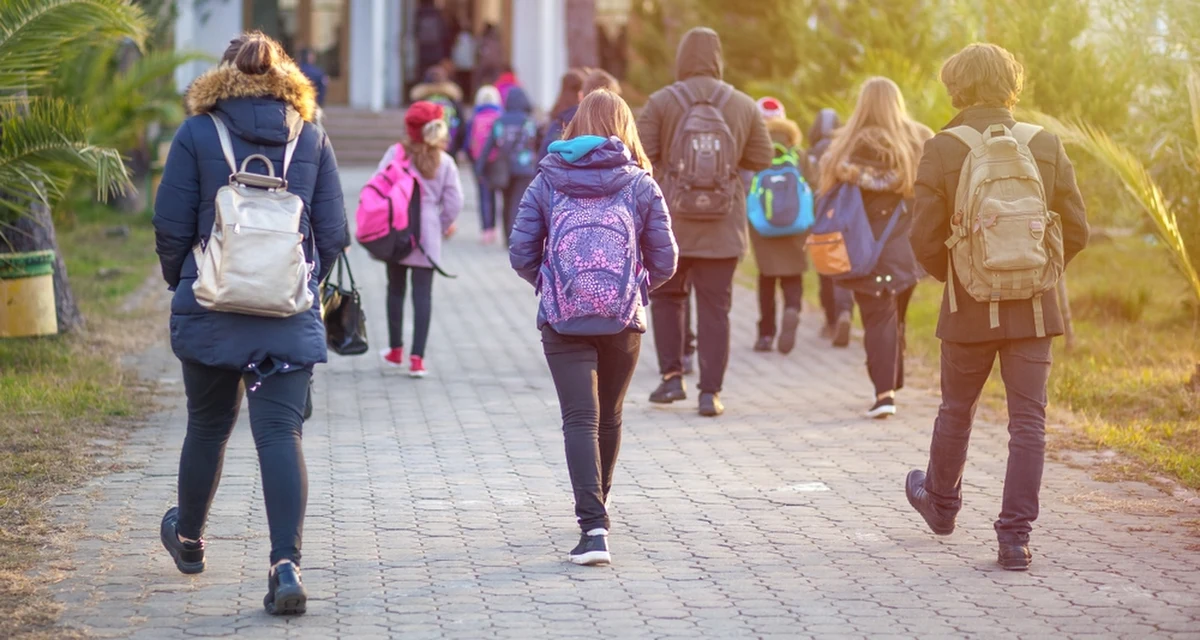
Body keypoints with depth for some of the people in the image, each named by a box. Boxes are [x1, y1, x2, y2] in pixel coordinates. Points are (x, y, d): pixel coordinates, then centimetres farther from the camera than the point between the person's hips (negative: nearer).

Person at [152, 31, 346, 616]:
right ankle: (286, 564, -16)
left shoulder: (197, 135, -2)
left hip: (211, 309, 0)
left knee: (207, 426, 17)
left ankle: (188, 538, 38)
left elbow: (171, 225, -3)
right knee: (281, 433, -3)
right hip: (291, 320, 0)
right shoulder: (312, 139, 4)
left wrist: (180, 283, 14)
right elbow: (332, 232, 3)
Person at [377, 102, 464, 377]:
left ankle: (395, 350, 26)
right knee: (423, 294, 0)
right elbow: (454, 202, -2)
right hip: (427, 237, 0)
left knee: (396, 290, 16)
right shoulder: (445, 162, -1)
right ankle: (417, 358, -6)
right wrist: (444, 225, 16)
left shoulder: (395, 153, -4)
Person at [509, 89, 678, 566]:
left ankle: (593, 526, -19)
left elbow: (521, 254, 1)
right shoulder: (640, 184, 2)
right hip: (623, 320, 1)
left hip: (563, 322, -1)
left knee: (580, 421, -4)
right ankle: (596, 511, 39)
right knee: (609, 419, 19)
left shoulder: (546, 183, 3)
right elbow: (665, 261, 2)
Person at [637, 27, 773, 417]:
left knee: (666, 295, 17)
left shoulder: (662, 102, -6)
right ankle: (711, 391, 2)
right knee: (715, 307, 4)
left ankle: (672, 376, 12)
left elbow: (639, 155, -9)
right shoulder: (744, 106, 0)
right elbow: (761, 159, 6)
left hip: (671, 222, -1)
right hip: (723, 225, 1)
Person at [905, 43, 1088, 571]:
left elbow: (925, 238, -9)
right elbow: (1076, 231, 1)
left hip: (970, 309, -1)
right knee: (1028, 420, 3)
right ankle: (1015, 536, -3)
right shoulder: (1046, 147, -2)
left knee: (956, 410, 19)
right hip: (1033, 309, 1)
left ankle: (942, 502, 41)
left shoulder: (943, 150, -9)